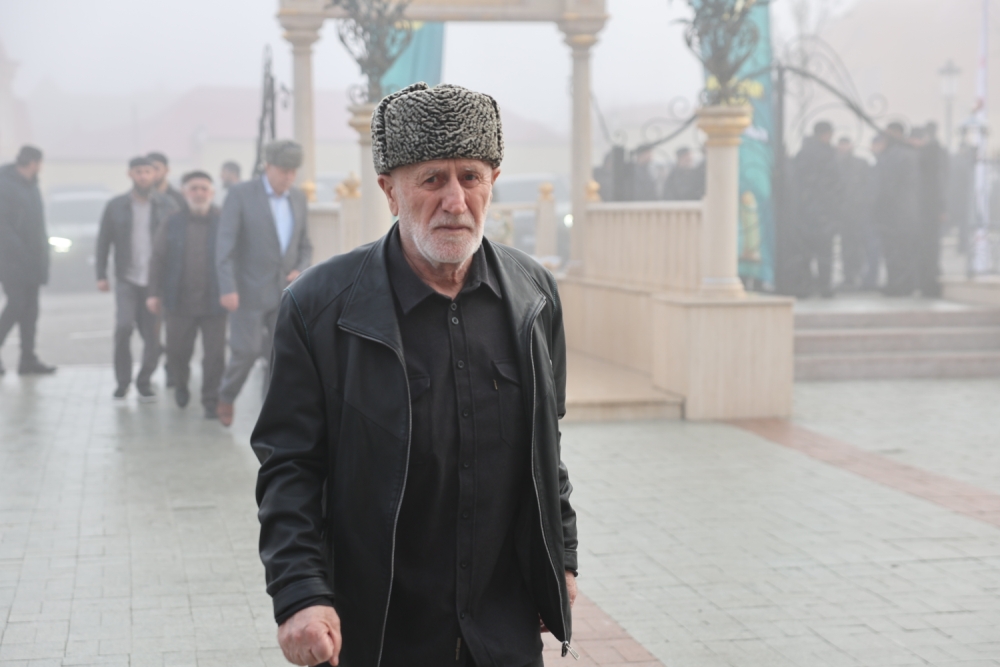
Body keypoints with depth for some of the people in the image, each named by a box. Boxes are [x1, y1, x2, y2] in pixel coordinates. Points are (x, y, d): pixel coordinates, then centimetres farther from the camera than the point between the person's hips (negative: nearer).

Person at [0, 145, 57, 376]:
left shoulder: (30, 185, 16)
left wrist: (42, 243, 8)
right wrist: (19, 249, -20)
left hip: (31, 260, 9)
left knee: (30, 308, 8)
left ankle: (28, 359, 11)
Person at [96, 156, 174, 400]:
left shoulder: (165, 207, 4)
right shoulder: (116, 206, 5)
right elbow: (103, 241, 8)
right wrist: (101, 275, 2)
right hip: (126, 280, -1)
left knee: (153, 336, 0)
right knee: (123, 326, -17)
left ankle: (144, 382, 17)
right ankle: (122, 380, -1)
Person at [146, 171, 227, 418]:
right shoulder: (172, 224, 5)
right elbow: (158, 260, 6)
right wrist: (154, 293, 1)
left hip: (214, 303, -2)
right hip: (179, 303, 2)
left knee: (214, 356, -1)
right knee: (177, 351, 9)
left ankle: (211, 402, 11)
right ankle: (181, 384, 38)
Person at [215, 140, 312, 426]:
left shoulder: (298, 197, 7)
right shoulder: (240, 194, -10)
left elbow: (304, 246, 14)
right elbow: (225, 244, -14)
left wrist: (300, 271, -6)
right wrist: (227, 289, -22)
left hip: (285, 292, 4)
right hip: (249, 292, -4)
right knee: (246, 352, -3)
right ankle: (227, 395, 25)